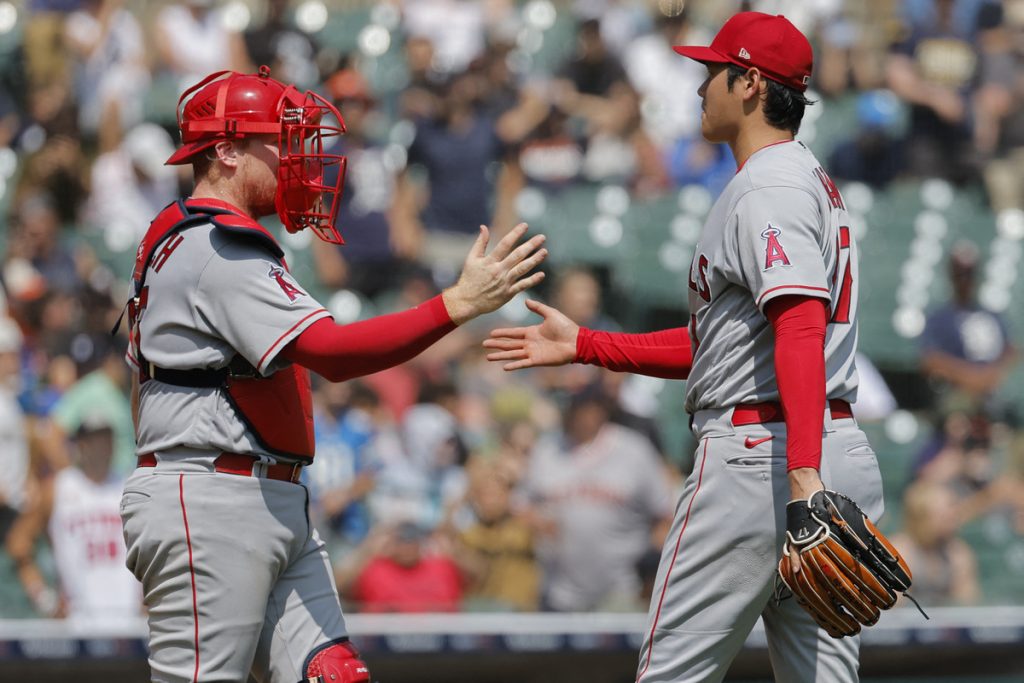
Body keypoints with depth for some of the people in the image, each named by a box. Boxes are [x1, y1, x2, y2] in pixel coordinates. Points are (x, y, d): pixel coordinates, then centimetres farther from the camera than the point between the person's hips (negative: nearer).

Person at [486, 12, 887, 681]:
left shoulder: (768, 192, -11)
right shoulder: (813, 182, 22)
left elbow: (801, 330, -26)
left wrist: (803, 474, -37)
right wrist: (584, 345, 26)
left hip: (759, 455, -10)